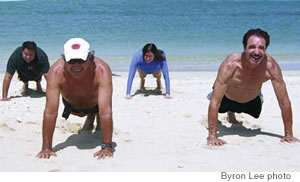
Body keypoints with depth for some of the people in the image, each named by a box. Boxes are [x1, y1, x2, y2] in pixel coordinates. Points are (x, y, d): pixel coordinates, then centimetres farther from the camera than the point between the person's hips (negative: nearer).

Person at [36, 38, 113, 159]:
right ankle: (90, 117, 48)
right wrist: (46, 148, -43)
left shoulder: (101, 70, -46)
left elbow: (106, 111, -47)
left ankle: (99, 120, 25)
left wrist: (107, 147, -49)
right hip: (72, 103, 1)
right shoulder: (56, 72, -42)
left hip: (96, 102, -1)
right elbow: (50, 111, -42)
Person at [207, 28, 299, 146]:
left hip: (252, 101, 3)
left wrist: (289, 135, -25)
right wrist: (212, 137, -42)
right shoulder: (230, 65, -43)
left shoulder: (271, 66, -37)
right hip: (227, 99, -3)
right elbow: (215, 102, -40)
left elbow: (284, 101, -28)